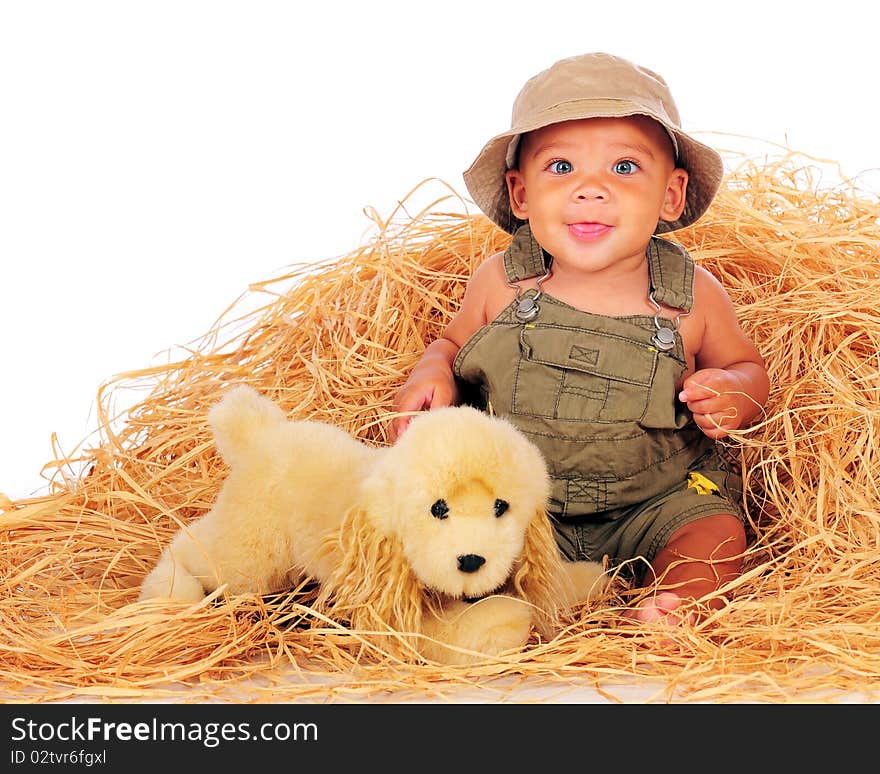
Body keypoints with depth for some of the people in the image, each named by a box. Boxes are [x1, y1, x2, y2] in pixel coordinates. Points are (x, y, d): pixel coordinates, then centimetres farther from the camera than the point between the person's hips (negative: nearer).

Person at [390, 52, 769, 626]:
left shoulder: (692, 297, -7)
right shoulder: (499, 283, -5)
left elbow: (749, 369, 10)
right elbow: (454, 343, 14)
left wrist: (732, 391, -14)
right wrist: (433, 374, -9)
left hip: (657, 499, 0)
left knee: (716, 533, -25)